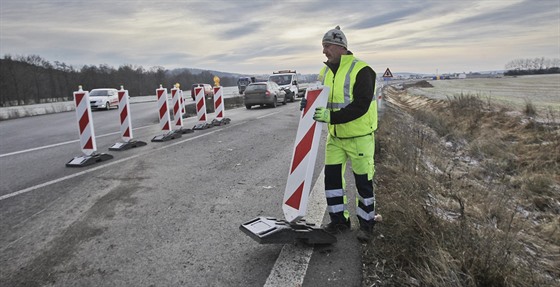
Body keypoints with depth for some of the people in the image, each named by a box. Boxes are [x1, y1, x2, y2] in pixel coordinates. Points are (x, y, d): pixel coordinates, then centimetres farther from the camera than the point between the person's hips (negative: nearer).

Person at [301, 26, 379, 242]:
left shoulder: (361, 70, -16)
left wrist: (331, 117, -33)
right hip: (335, 137, 7)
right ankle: (339, 220, 25)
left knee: (363, 182, 5)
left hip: (359, 137, -6)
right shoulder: (325, 72, 8)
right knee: (332, 177, 7)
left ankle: (367, 224, 25)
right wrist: (310, 104, -8)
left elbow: (361, 106, -25)